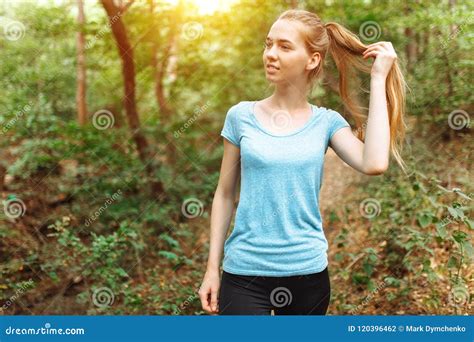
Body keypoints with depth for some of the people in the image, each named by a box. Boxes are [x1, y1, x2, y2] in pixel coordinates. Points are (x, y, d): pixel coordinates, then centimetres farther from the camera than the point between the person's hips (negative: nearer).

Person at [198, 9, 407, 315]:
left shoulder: (326, 122, -1)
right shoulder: (242, 116, -2)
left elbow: (375, 163, -19)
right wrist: (212, 267, 3)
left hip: (308, 272, 1)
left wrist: (378, 78, -11)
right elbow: (225, 194, 4)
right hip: (244, 273, -1)